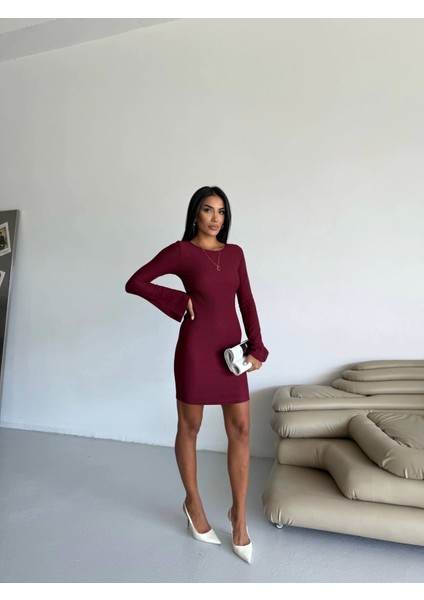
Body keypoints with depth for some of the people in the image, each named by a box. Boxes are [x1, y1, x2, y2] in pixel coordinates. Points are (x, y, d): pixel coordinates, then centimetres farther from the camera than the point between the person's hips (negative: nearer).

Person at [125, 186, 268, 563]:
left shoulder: (235, 253, 9)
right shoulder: (180, 251, -4)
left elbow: (246, 302, 9)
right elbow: (134, 283, -2)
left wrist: (257, 348, 1)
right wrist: (179, 300, -9)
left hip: (231, 349, 5)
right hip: (197, 347, -4)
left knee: (241, 430, 5)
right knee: (190, 427, 12)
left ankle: (239, 514, 24)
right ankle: (193, 502, 35)